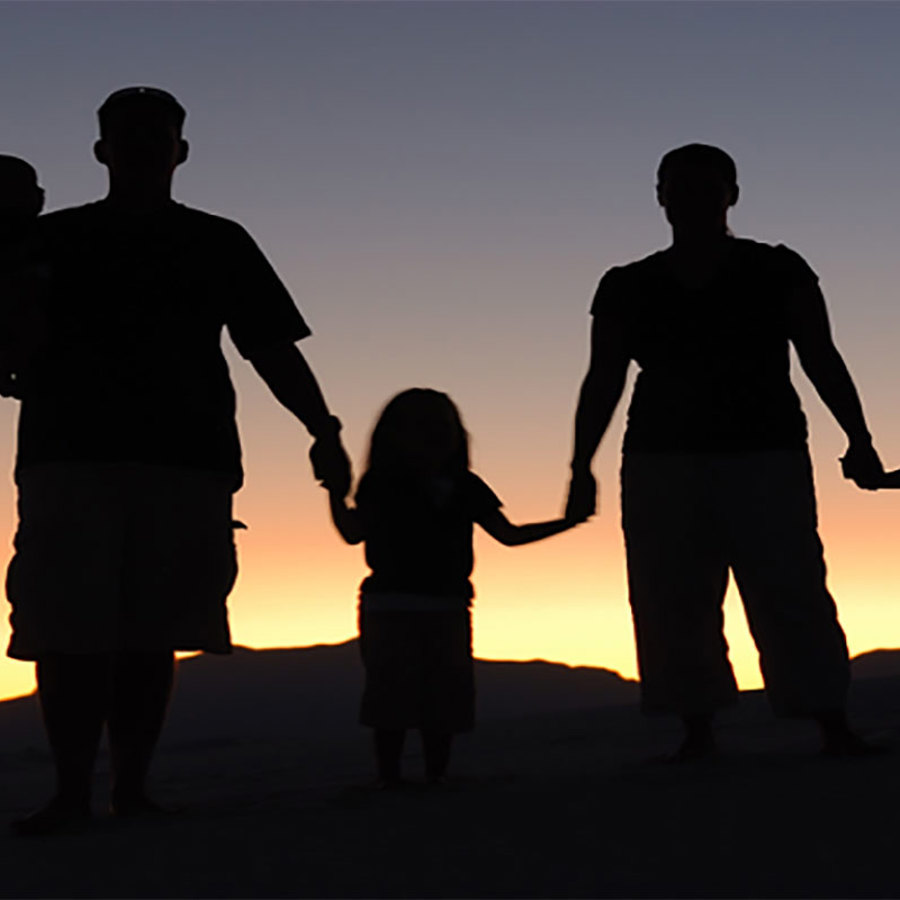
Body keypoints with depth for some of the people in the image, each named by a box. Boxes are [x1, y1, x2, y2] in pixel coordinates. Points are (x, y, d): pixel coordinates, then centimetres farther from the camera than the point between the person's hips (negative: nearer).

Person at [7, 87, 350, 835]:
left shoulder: (218, 245, 17)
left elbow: (273, 348, 14)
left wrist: (323, 430, 1)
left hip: (186, 462, 1)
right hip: (70, 456, -1)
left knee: (149, 634, -2)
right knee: (70, 630, -9)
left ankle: (131, 788, 2)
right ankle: (72, 793, -7)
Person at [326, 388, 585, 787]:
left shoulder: (465, 489, 12)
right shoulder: (382, 484, 0)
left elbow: (509, 534, 15)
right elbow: (354, 532, -6)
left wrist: (567, 522, 10)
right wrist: (335, 491, -20)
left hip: (449, 608, 4)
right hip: (391, 608, -4)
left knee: (444, 701, 3)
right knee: (391, 700, -7)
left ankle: (437, 777, 12)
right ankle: (388, 779, 0)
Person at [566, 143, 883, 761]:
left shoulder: (778, 273, 6)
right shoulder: (628, 290, 10)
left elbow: (822, 360, 4)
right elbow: (603, 382, 9)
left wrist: (859, 442, -3)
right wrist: (582, 467, 2)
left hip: (766, 459, -2)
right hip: (661, 462, 2)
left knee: (790, 595, -7)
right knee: (673, 605, -2)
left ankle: (834, 726, -5)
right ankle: (697, 733, 3)